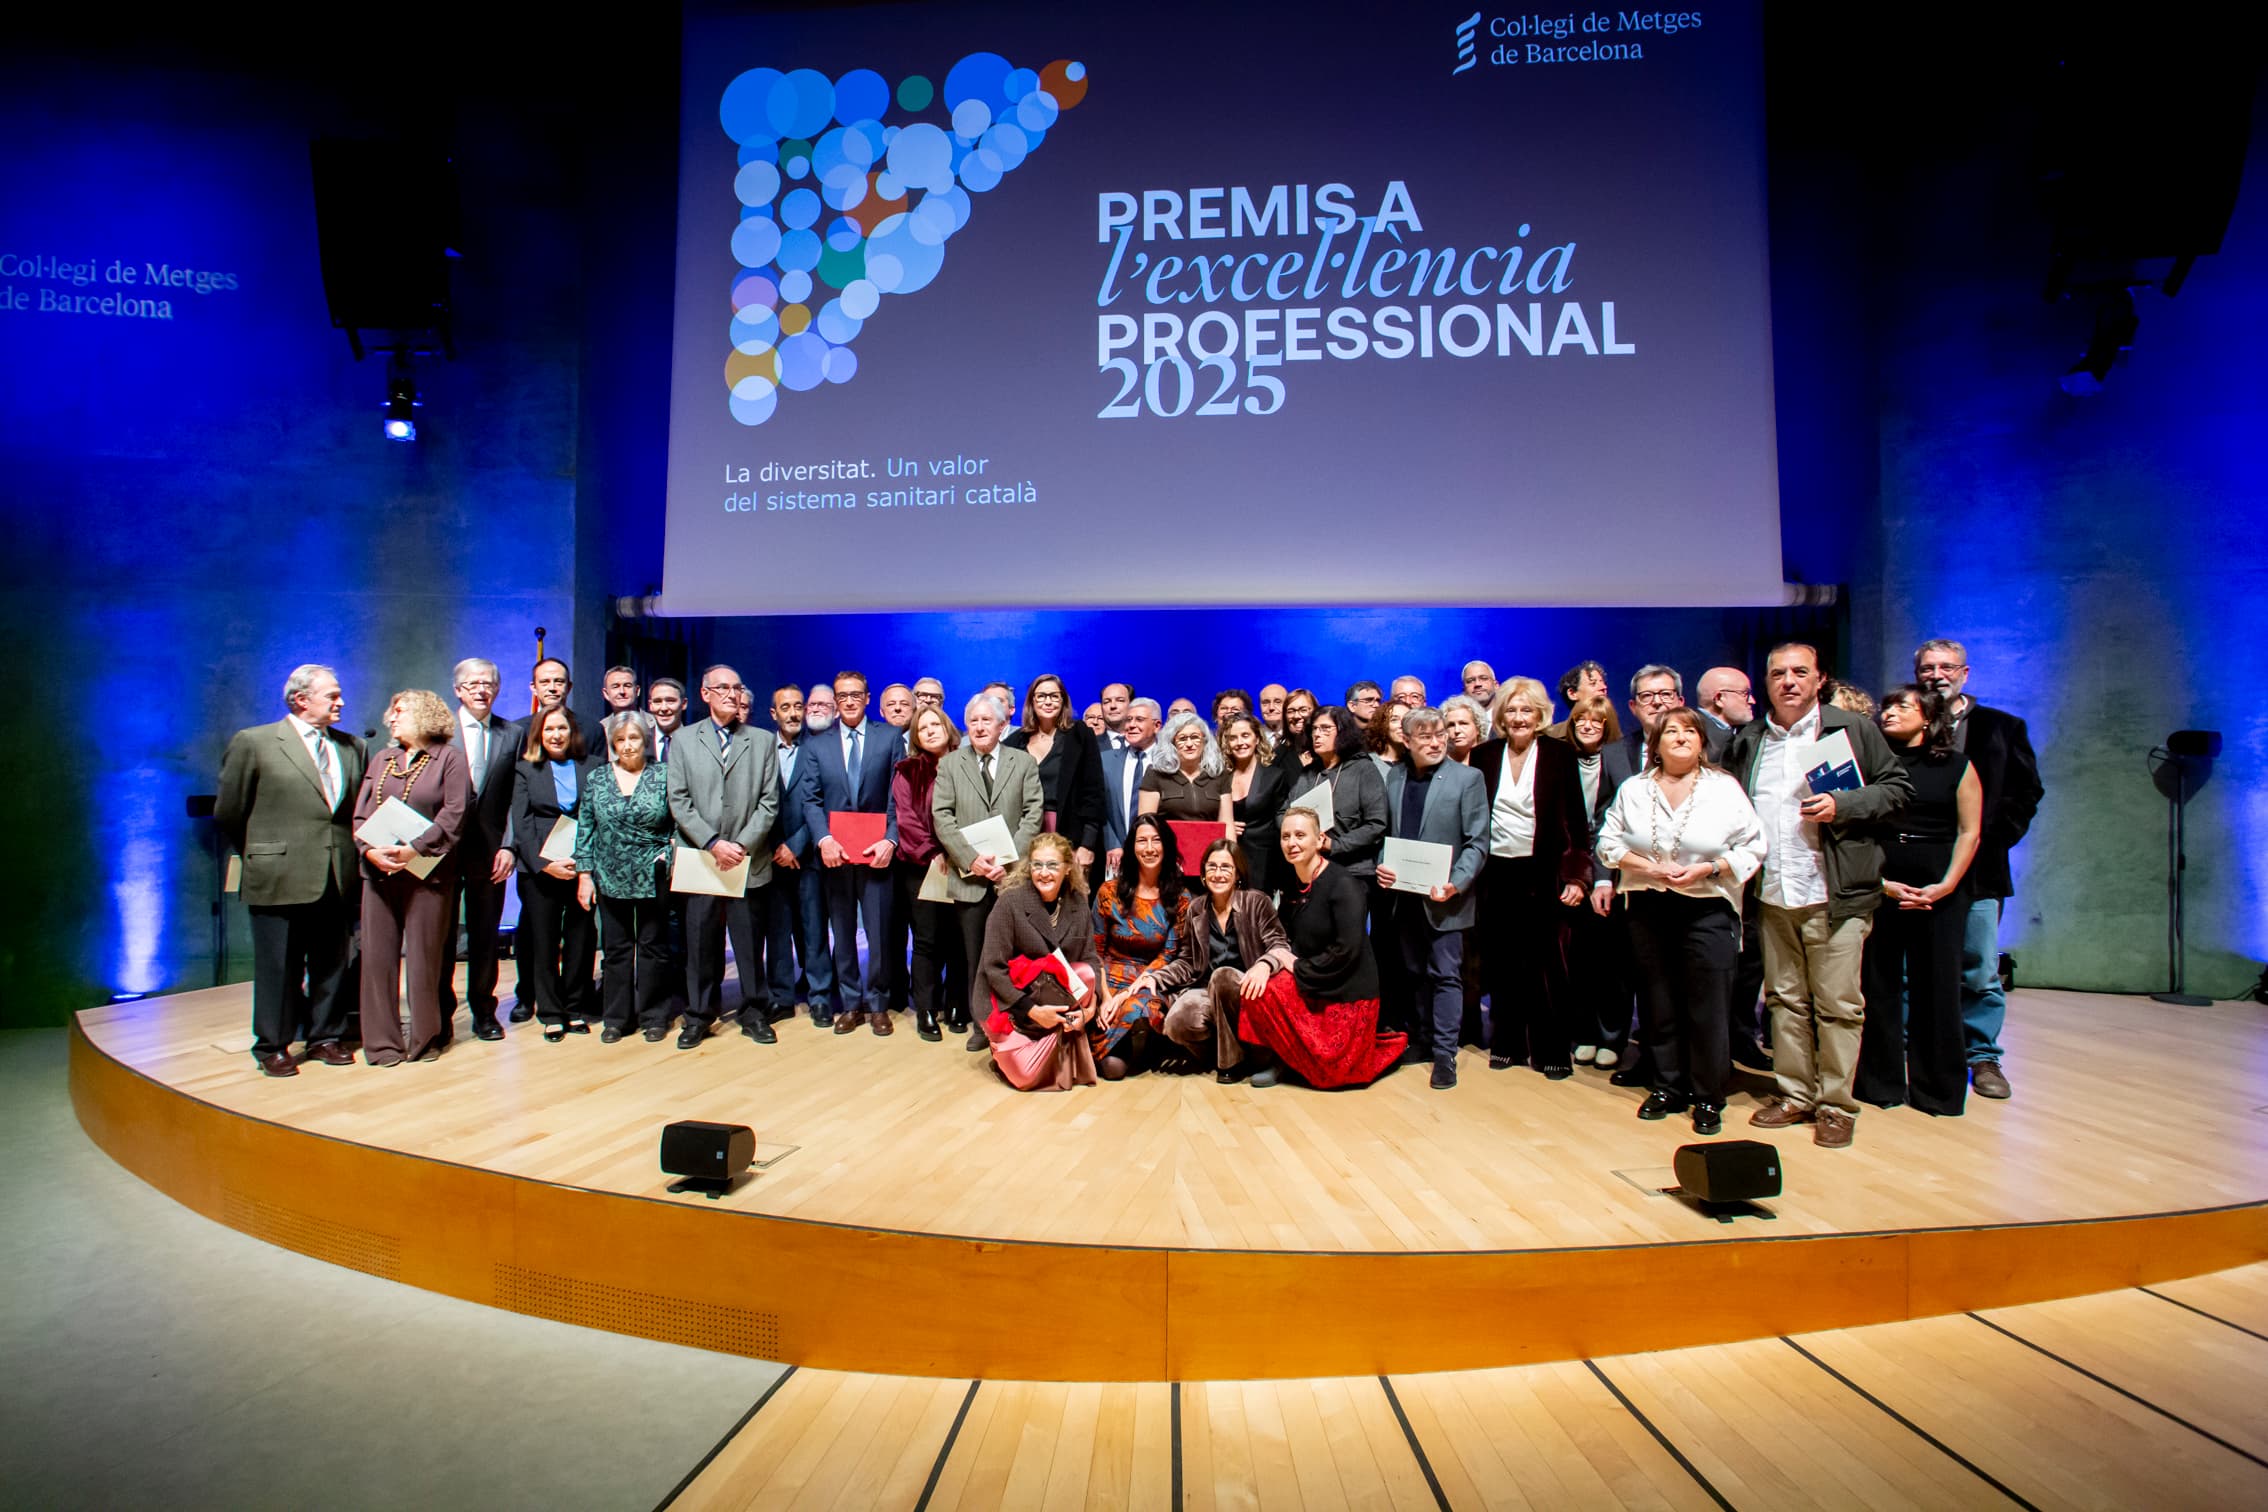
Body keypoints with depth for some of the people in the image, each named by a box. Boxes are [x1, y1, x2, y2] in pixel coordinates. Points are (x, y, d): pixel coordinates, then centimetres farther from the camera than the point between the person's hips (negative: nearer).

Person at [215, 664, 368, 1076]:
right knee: (278, 967, 6)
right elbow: (228, 814, 2)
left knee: (332, 965, 12)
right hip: (280, 879, -4)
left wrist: (353, 857, 6)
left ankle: (325, 1037, 26)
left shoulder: (352, 747, 10)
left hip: (337, 879, 4)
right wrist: (263, 857, 8)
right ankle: (271, 1047, 19)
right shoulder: (253, 743, -3)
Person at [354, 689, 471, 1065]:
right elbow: (361, 813, 10)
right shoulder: (382, 759, 16)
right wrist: (369, 849, -9)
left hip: (426, 873, -4)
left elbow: (454, 814, -9)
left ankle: (425, 1039, 13)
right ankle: (382, 1041, 12)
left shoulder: (449, 758, 1)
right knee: (378, 956, 3)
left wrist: (414, 849, -19)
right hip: (379, 872, 4)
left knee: (423, 958, 1)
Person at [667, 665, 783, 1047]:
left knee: (749, 942, 3)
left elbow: (769, 802, 3)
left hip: (749, 862, 0)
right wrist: (713, 844, -10)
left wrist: (743, 845, -8)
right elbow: (679, 802, 1)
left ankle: (755, 1014, 14)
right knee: (700, 942, 4)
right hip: (699, 860, 0)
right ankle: (699, 1016, 16)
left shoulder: (763, 741, 9)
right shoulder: (684, 740, 8)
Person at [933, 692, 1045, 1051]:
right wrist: (971, 859, -11)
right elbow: (941, 817, 1)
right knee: (975, 956, 4)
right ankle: (981, 1026, 14)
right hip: (969, 876, 1)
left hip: (1012, 875, -1)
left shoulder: (1024, 763, 9)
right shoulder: (949, 763, 10)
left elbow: (1033, 816, 1)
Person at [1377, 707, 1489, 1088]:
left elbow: (1478, 842, -8)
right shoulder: (1394, 776, 8)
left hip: (1442, 897, -4)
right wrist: (1380, 865, -5)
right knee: (1414, 972, 14)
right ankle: (1422, 1040, 26)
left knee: (1445, 974, 1)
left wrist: (1456, 883, -19)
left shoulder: (1467, 778, -6)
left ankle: (1445, 1054, 7)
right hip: (1404, 894, 5)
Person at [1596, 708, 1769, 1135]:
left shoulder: (1725, 788, -2)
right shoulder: (1633, 789, 5)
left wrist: (1706, 868, -15)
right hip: (1648, 908, 3)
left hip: (1707, 908, -2)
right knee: (1659, 1004, 10)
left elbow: (1753, 847, -3)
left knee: (1707, 1007, -1)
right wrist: (1650, 867, -10)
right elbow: (1609, 842, 4)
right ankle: (1668, 1089, 23)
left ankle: (1709, 1099, 13)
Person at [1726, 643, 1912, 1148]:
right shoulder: (1745, 741, 13)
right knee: (1785, 1000, 10)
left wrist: (1842, 805, -14)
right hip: (1773, 896, 4)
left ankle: (1837, 1105, 10)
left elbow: (1898, 786, 2)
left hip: (1834, 896, -4)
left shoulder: (1853, 729, 2)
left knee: (1837, 1005, 0)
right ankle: (1794, 1095, 21)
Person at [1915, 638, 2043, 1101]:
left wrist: (1993, 838, -3)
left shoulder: (2002, 728, 9)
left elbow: (2027, 790, 8)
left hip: (1977, 870, 1)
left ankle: (1982, 1057, 17)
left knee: (1979, 972, 6)